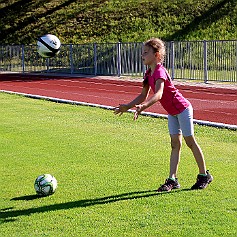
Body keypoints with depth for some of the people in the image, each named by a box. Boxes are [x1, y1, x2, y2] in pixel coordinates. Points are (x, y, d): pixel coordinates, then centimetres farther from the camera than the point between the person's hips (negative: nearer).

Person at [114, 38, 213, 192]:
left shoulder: (160, 71, -26)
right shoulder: (149, 73, 3)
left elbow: (158, 94, -41)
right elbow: (144, 96, 9)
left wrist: (144, 106, -54)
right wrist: (127, 106, 2)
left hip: (182, 109, -9)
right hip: (172, 112, 9)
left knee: (190, 142, 2)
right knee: (175, 144, 7)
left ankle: (204, 175, 15)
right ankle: (172, 179, 6)